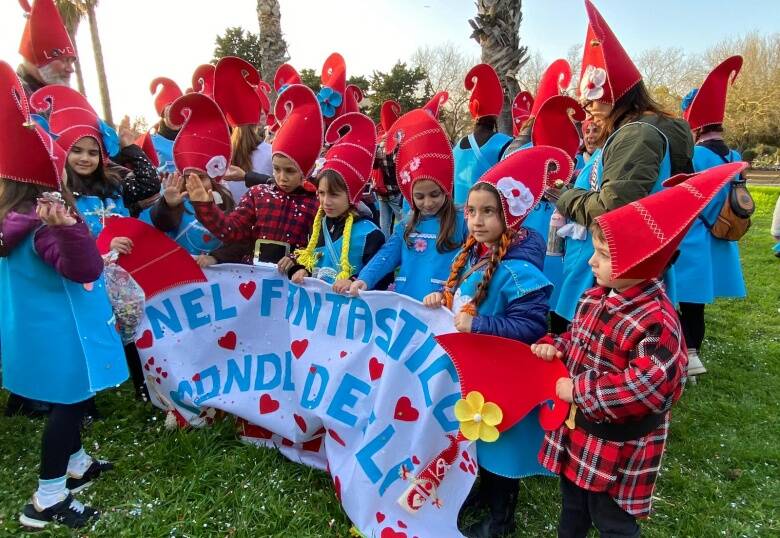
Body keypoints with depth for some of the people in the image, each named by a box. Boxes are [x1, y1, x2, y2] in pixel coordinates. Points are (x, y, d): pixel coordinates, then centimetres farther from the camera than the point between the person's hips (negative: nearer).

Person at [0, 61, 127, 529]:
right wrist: (68, 227, -49)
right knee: (68, 404, 4)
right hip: (60, 335, -10)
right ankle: (47, 499, 18)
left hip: (45, 330, 10)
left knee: (70, 400, 25)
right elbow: (84, 268, -35)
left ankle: (76, 464, 45)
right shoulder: (43, 226, -27)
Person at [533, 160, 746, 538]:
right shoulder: (594, 297, -1)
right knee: (572, 506, 28)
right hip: (576, 429, 8)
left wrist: (579, 389, -26)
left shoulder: (656, 319, -27)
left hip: (617, 446, -7)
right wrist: (555, 347, -6)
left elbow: (650, 386, -32)